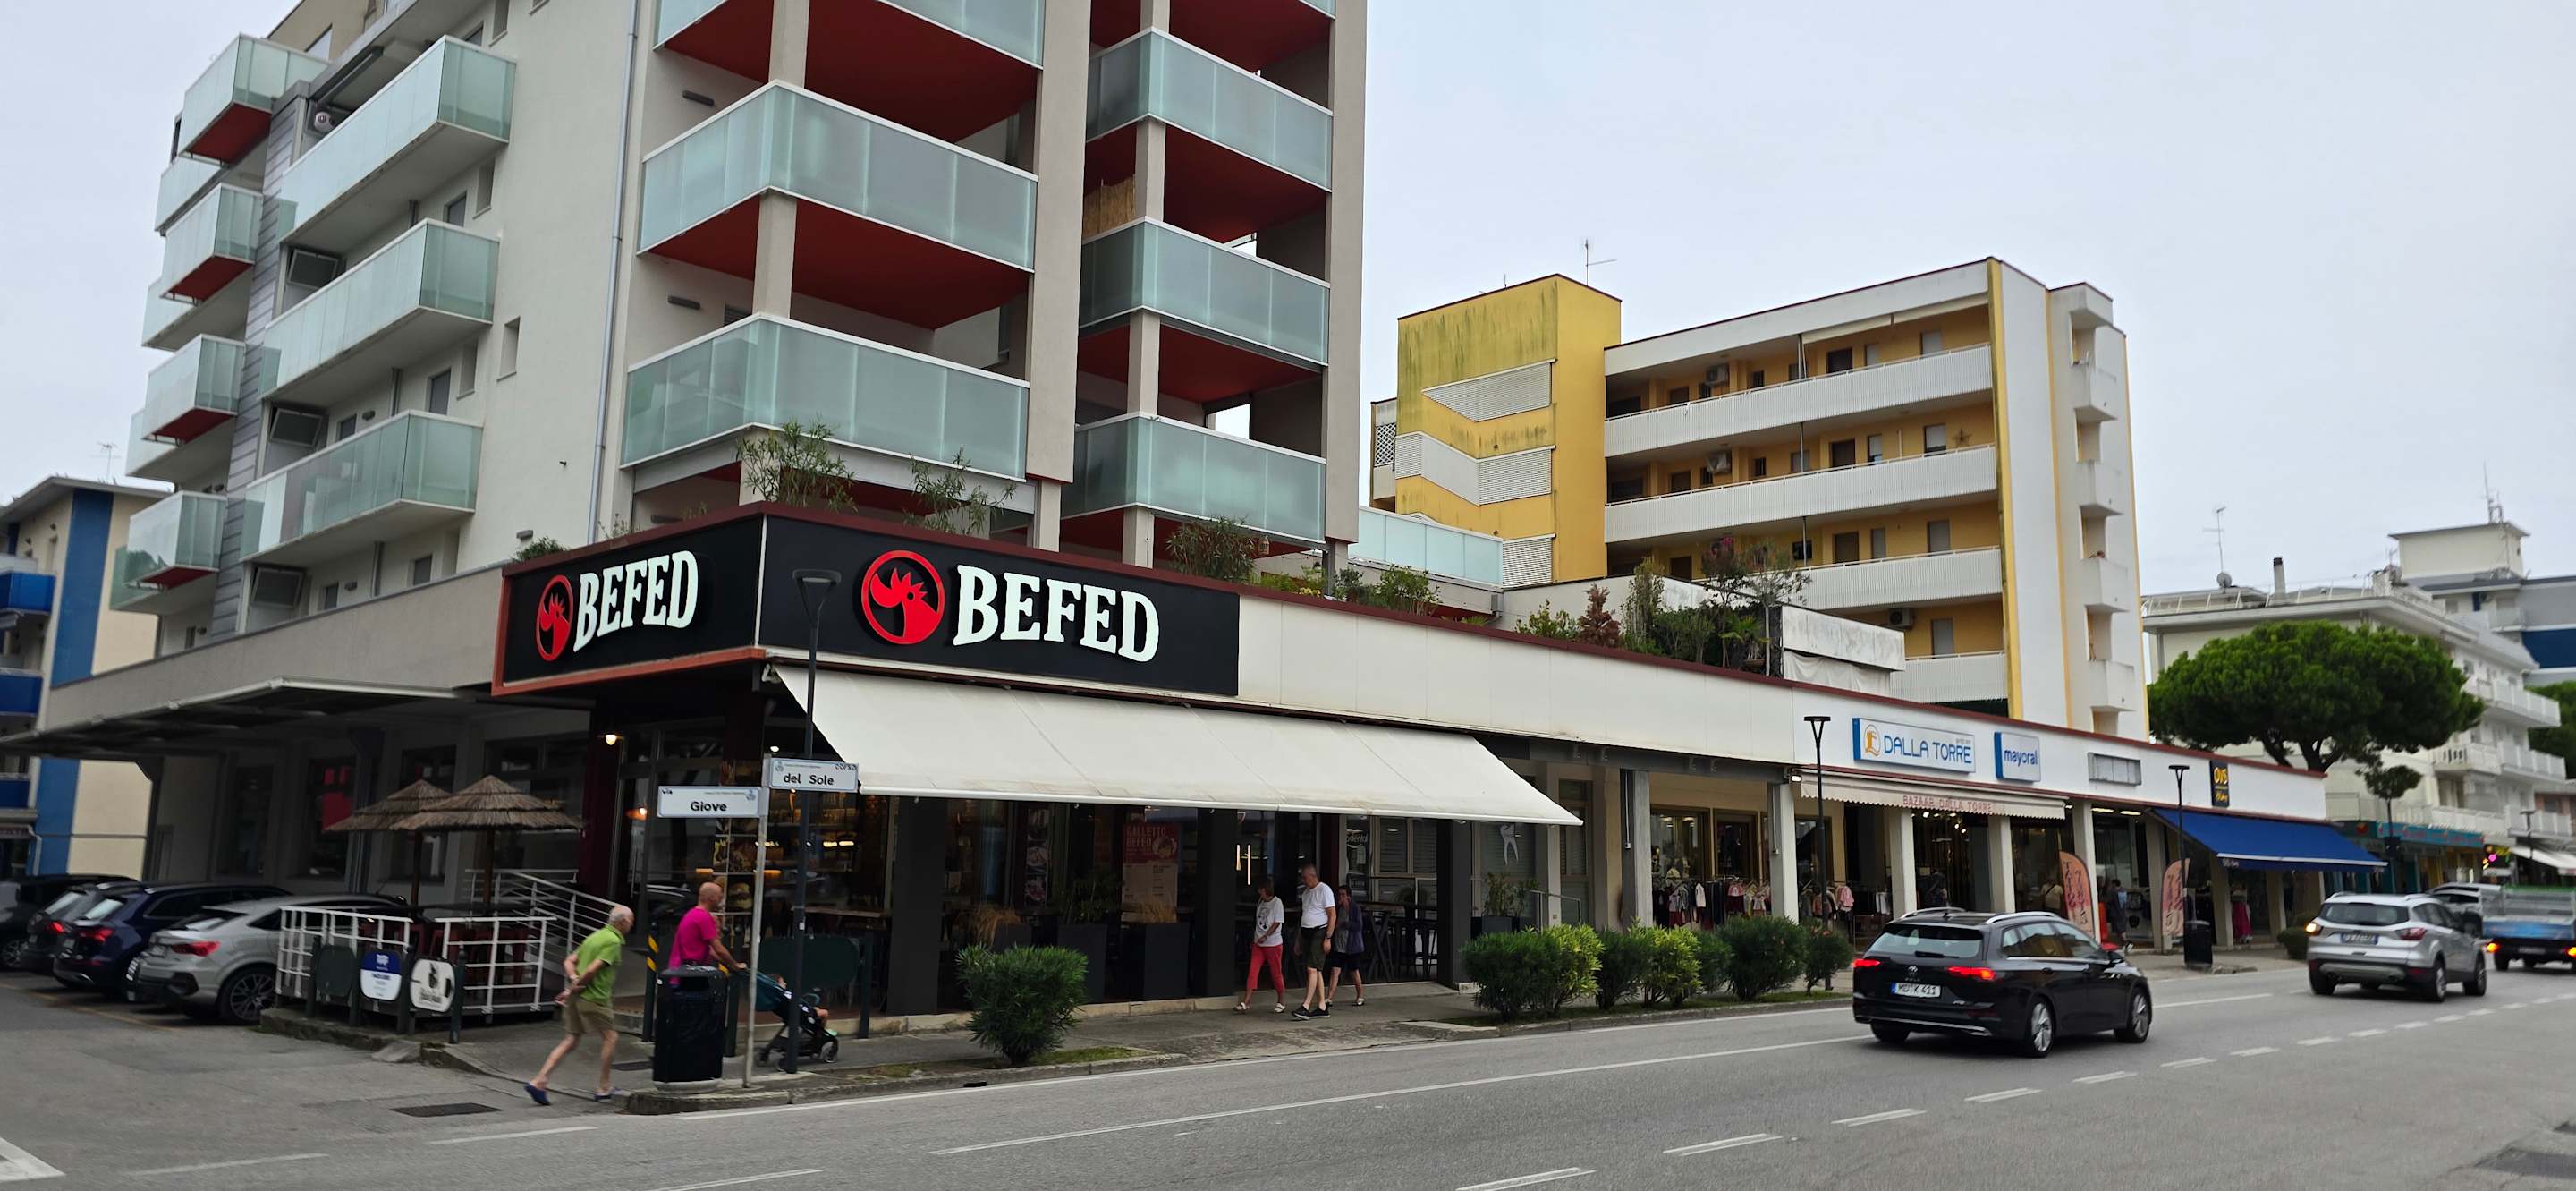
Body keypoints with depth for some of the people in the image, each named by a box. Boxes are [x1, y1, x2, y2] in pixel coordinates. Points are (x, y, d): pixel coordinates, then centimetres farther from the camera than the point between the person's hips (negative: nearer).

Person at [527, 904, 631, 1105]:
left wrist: (574, 980, 0)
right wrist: (573, 990, -10)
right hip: (594, 998, -8)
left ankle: (538, 1082, 3)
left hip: (577, 997, 8)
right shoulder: (613, 941, -13)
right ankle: (604, 1088, 14)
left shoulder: (595, 936, 16)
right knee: (610, 1037, 7)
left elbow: (569, 961, 16)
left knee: (571, 1040, 12)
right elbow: (592, 970, -21)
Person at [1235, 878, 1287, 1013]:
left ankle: (1282, 1002, 16)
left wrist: (1265, 936, -20)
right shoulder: (1260, 902, 10)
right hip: (1258, 944, 6)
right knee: (1252, 972, -2)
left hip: (1273, 943, -6)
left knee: (1276, 973, 3)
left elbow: (1277, 922, -15)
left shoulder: (1276, 902, -10)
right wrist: (1254, 939, 16)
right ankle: (1246, 1003, -4)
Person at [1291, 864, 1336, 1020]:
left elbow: (1332, 916, -12)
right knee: (1316, 971, 8)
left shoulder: (1324, 890, -8)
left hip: (1319, 932, -8)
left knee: (1312, 969, -15)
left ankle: (1306, 1007, -20)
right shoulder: (1306, 892, 18)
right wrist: (1298, 940, 18)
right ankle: (1322, 1006, 12)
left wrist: (1328, 938, -18)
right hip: (1306, 932, 8)